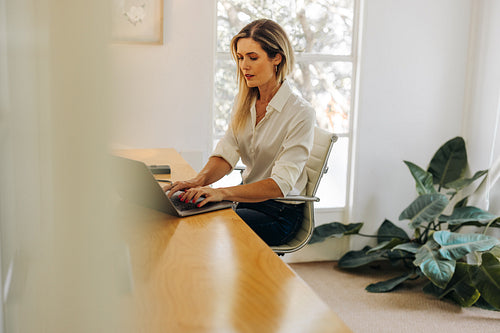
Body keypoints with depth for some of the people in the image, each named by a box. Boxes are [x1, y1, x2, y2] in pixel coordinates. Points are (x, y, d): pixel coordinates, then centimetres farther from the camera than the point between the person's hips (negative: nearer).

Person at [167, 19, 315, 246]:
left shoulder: (300, 112, -17)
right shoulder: (243, 101, 5)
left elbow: (280, 183, -23)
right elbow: (227, 153, -4)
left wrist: (223, 193, -35)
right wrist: (199, 180, -25)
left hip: (281, 212, -6)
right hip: (248, 197, 6)